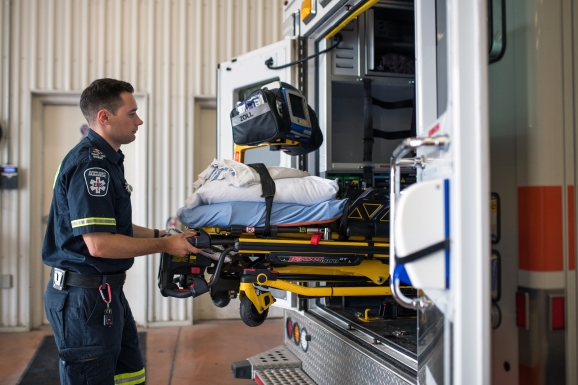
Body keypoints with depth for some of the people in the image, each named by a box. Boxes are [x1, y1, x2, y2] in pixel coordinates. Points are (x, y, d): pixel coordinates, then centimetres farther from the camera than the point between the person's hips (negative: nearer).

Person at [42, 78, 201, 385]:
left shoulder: (107, 160, 11)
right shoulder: (89, 164, -21)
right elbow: (99, 244, -26)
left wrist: (160, 234, 11)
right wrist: (164, 245, -17)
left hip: (106, 290, 10)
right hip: (84, 296, -10)